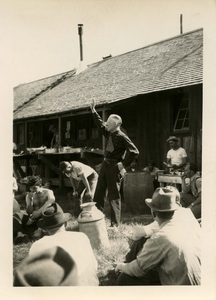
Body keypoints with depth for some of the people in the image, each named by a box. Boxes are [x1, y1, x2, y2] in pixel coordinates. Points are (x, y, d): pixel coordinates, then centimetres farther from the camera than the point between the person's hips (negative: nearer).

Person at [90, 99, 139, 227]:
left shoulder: (122, 137, -15)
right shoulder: (108, 133, 7)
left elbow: (134, 151, -19)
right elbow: (100, 123, 26)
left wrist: (124, 165, -15)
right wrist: (94, 111, 24)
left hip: (115, 167, -8)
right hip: (105, 165, 8)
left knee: (114, 196, -2)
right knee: (98, 193, 11)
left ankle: (115, 224, 6)